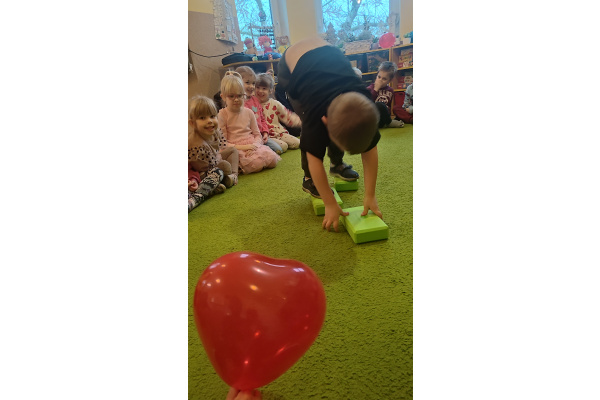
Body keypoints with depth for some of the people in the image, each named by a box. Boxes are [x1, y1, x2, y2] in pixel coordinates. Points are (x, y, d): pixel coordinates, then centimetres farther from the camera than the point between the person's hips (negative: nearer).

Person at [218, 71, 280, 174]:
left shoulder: (248, 112, 12)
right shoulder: (222, 115, 0)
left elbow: (257, 135, 13)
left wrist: (254, 145, -10)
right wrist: (242, 147, -16)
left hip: (252, 146, 5)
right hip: (236, 149, -5)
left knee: (272, 159, -19)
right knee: (257, 164, -31)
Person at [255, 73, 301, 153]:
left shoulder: (275, 104, 7)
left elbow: (287, 116, 11)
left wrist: (301, 121, 4)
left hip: (279, 131, 4)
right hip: (266, 135, -4)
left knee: (297, 143, -8)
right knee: (283, 146, -27)